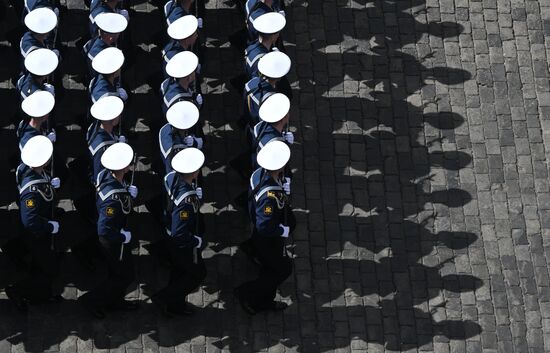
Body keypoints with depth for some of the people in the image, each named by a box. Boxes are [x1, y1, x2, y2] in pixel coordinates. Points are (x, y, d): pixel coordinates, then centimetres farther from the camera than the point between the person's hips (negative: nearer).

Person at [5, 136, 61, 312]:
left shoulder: (26, 167, -14)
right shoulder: (32, 190, -40)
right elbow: (30, 221, -38)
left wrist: (50, 183, -4)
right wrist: (52, 226, -24)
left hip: (41, 231, 9)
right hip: (37, 235, -9)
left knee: (39, 264, 27)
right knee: (51, 271, 8)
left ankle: (42, 293, 46)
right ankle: (17, 291, 17)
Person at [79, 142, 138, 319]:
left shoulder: (105, 174, -15)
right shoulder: (114, 198, -41)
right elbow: (104, 231, -38)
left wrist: (128, 193, -4)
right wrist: (123, 237, -21)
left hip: (109, 236, 8)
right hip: (114, 240, -8)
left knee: (115, 271, 28)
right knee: (126, 276, 14)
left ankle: (115, 301, 48)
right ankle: (92, 300, 23)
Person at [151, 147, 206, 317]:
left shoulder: (172, 177, -17)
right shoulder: (186, 201, -42)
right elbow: (179, 234, -39)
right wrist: (197, 241, -21)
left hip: (172, 238, 8)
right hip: (184, 245, -8)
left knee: (178, 271, 28)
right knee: (198, 273, 17)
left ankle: (176, 305, 48)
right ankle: (163, 298, 22)